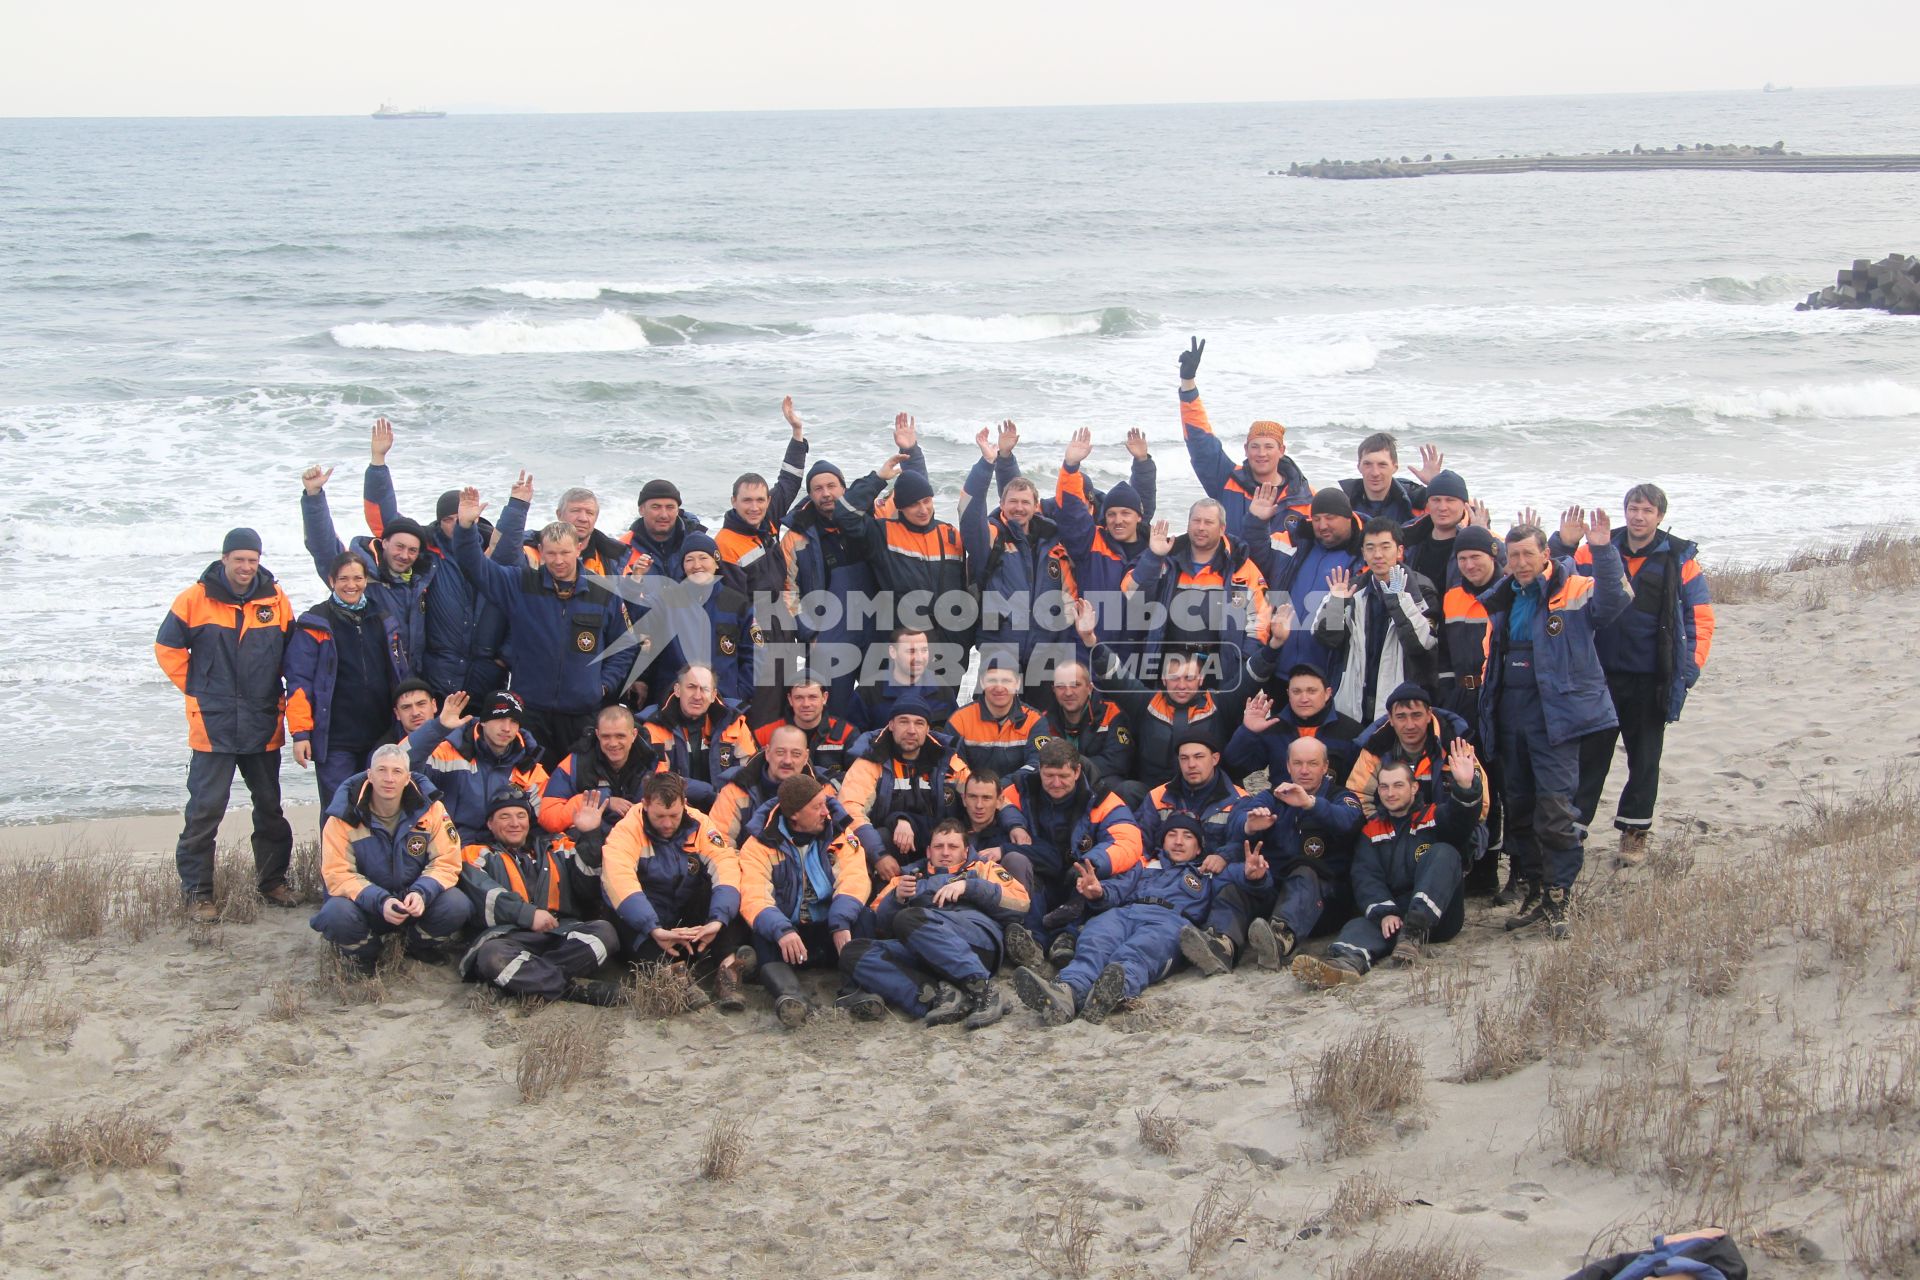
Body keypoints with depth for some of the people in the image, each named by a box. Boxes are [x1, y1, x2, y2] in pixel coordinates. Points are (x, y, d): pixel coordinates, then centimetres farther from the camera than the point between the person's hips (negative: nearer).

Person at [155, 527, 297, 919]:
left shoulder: (276, 601, 2)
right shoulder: (195, 600, -5)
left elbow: (293, 655, 12)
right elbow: (167, 648, 3)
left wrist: (279, 698, 6)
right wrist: (196, 690, 1)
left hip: (264, 725, 3)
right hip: (213, 725, -3)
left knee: (270, 806, 13)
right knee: (204, 810, -4)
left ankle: (273, 881, 26)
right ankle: (197, 892, 4)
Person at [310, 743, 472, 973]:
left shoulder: (429, 808, -10)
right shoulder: (345, 816, -14)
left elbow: (446, 861, -10)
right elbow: (338, 874, -18)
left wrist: (421, 893, -31)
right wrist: (380, 901, -34)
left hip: (416, 902, 2)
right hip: (365, 904, -2)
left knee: (456, 906, -27)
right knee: (336, 914, -34)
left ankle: (417, 946, 8)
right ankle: (363, 958, 2)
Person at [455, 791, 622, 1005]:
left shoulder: (557, 848, 28)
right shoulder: (476, 855, 20)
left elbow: (589, 889, 14)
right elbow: (487, 898, 0)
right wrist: (528, 914, -15)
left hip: (561, 933, 3)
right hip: (508, 935, -3)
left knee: (604, 931, -28)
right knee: (492, 955, -38)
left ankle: (527, 976, -35)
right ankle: (575, 987, -40)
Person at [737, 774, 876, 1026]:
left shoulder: (841, 837, 6)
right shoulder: (760, 846, -1)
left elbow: (854, 880, -13)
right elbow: (754, 899, -17)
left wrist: (841, 922, -33)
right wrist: (781, 930, -38)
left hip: (833, 934, 2)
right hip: (785, 936, -2)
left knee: (862, 918, -27)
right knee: (762, 934, -33)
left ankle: (854, 990, -45)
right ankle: (789, 994, -56)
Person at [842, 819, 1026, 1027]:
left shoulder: (982, 868, 31)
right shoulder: (910, 874, 37)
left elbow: (1020, 902, 12)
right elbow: (879, 924, 25)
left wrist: (968, 886, 3)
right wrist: (897, 898, 6)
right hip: (919, 953, 3)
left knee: (908, 919, -32)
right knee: (853, 954, -22)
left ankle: (982, 990, -38)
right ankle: (936, 995, -39)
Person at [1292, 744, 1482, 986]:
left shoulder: (1434, 816, 10)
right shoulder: (1371, 831, 16)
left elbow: (1461, 820, -15)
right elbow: (1366, 878, 1)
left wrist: (1465, 786, -39)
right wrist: (1384, 912, -20)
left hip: (1440, 915, -1)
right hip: (1395, 910, 2)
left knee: (1444, 852, -23)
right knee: (1361, 925, -29)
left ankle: (1416, 931, -38)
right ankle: (1348, 960, -65)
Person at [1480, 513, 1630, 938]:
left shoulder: (1573, 591, -4)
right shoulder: (1501, 599, 15)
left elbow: (1613, 599, -24)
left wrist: (1603, 551, -34)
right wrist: (1488, 705, 21)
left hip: (1554, 715, -7)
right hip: (1509, 716, 7)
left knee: (1554, 807, -11)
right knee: (1519, 807, 11)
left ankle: (1558, 897, -4)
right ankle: (1535, 890, 22)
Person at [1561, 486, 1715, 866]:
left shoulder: (1680, 559, -2)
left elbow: (1700, 617, 1)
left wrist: (1689, 669, -7)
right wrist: (1564, 546, -17)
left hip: (1652, 679, 0)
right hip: (1600, 675, 1)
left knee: (1644, 759, 11)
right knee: (1589, 754, 4)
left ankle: (1634, 832, 23)